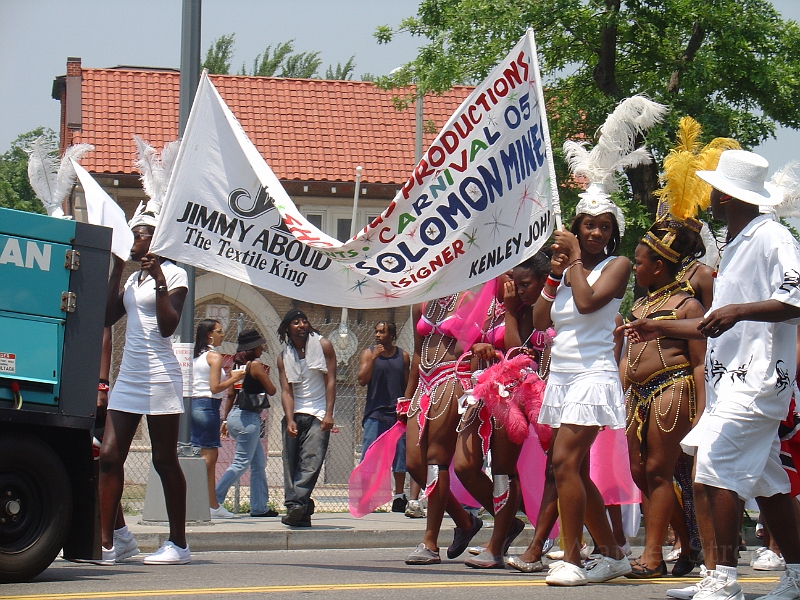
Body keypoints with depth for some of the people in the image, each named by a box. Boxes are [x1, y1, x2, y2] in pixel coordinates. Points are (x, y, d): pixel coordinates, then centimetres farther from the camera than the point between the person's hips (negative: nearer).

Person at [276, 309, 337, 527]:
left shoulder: (322, 345, 2)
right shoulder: (284, 357, 8)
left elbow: (330, 381, -1)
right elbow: (286, 391, 0)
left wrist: (328, 414, -11)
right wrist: (290, 420, -16)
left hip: (318, 415, -3)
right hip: (294, 414, 3)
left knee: (311, 460, -18)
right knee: (291, 464, -2)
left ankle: (296, 504, -28)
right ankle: (300, 513, 0)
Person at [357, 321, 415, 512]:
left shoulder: (403, 356, 8)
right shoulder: (368, 353, 2)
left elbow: (407, 385, 14)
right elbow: (362, 380, -9)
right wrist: (373, 358, -16)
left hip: (398, 413, 2)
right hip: (375, 413, -2)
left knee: (400, 458, 7)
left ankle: (399, 495, 18)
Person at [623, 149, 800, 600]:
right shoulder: (735, 246, 22)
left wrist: (739, 310, -30)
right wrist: (662, 329, 26)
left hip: (756, 377, -10)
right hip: (733, 378, 10)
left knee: (715, 468, -16)